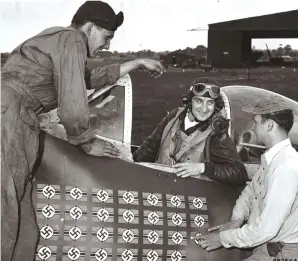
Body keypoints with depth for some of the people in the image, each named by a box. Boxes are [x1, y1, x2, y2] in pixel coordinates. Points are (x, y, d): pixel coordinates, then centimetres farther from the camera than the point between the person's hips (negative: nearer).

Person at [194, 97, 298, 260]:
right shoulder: (273, 157, 4)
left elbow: (265, 229, -28)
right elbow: (251, 189, 16)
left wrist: (223, 238, -16)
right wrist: (236, 220, -1)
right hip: (264, 242, 8)